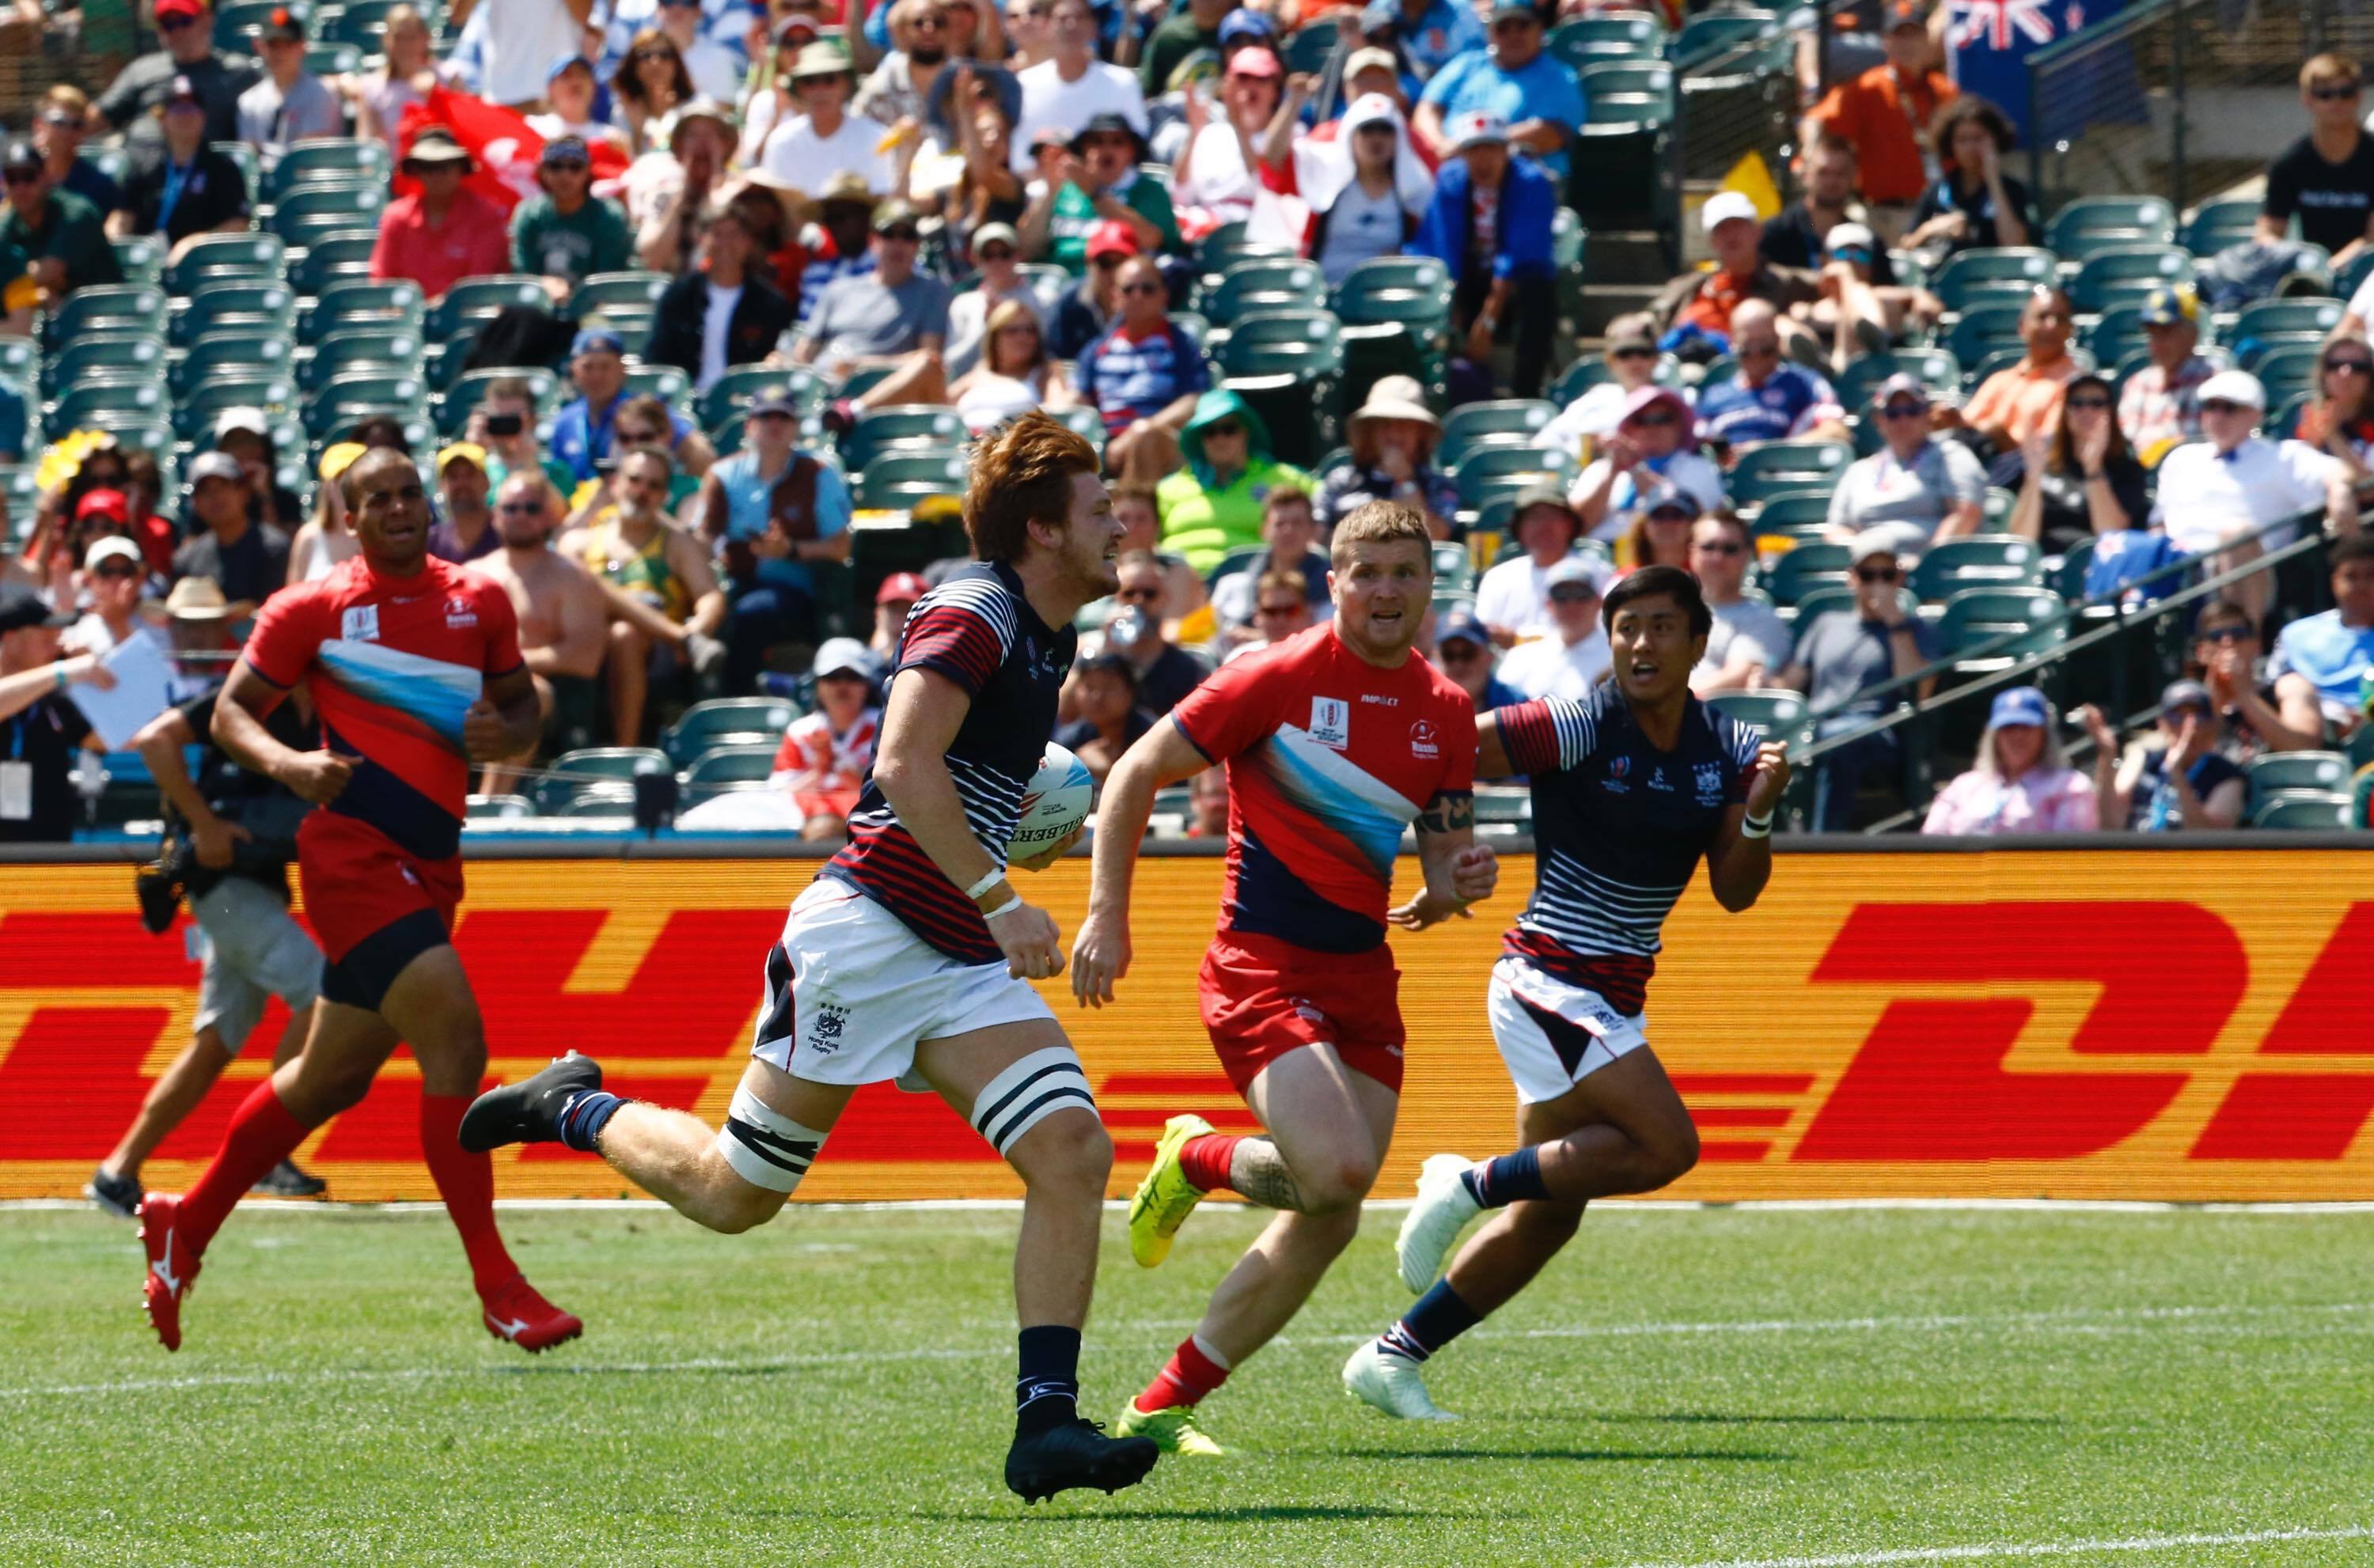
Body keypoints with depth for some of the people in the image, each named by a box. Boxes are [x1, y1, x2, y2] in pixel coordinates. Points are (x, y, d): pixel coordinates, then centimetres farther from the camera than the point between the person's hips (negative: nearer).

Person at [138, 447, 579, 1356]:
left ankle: (185, 1228, 34)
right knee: (456, 1036, -20)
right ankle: (497, 1287, -18)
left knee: (334, 1076, 15)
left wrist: (503, 735, -4)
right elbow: (231, 712, 2)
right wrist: (288, 765, -18)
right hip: (354, 851, -7)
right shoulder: (313, 607, -2)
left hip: (430, 864, 7)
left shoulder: (479, 603, 12)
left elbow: (524, 710, 20)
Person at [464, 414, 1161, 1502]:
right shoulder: (971, 614, -13)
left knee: (1073, 1150, -14)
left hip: (966, 962, 8)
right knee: (734, 1194, 2)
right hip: (869, 934, -8)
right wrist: (999, 901, -28)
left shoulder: (1044, 637, 16)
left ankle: (1046, 1422, -17)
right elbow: (905, 767, -26)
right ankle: (576, 1107, 29)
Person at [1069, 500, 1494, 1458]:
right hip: (1262, 970, -6)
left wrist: (1449, 890, -8)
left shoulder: (1445, 712, 8)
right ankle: (1195, 1161, 9)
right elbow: (1137, 775, -4)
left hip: (1363, 976, 6)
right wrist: (1106, 915, -11)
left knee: (1329, 1221, 1)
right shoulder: (1278, 679, -9)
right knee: (1335, 1168, -25)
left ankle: (1162, 1407, 12)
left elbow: (1446, 853, 17)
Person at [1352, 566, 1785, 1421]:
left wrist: (1758, 813, -16)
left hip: (1617, 998, 7)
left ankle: (1393, 1358, 17)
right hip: (1549, 982, -7)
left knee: (1546, 1218, 9)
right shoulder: (1578, 727, -15)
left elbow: (1734, 891, 1)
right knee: (1664, 1145, -21)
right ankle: (1469, 1183, -7)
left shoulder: (1729, 750, 3)